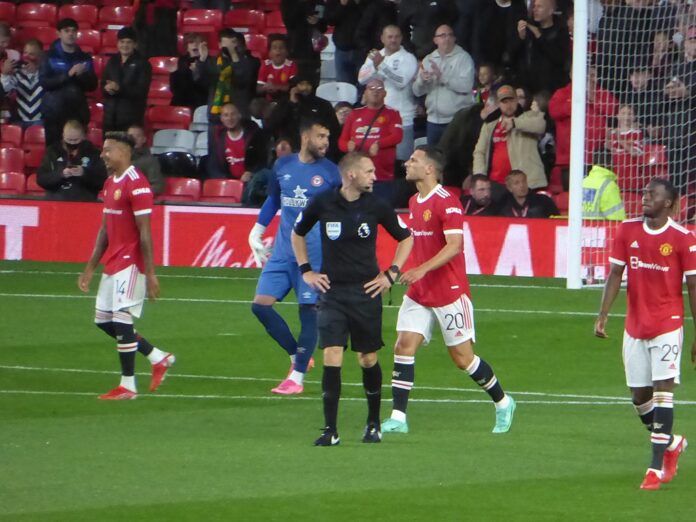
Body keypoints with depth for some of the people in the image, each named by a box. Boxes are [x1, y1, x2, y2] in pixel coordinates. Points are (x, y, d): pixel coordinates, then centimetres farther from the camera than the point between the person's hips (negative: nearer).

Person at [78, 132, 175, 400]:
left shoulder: (136, 185, -15)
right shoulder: (110, 183, 14)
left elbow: (145, 232, -17)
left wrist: (150, 274, -19)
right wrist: (90, 267, 19)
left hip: (130, 264, -10)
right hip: (112, 264, 10)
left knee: (121, 319, -9)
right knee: (103, 320, 11)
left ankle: (127, 385, -1)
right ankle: (158, 358, 22)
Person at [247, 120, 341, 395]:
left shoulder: (330, 172, -3)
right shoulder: (283, 165, 6)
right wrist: (256, 233, 19)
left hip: (315, 253, -4)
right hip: (283, 250, 4)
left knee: (309, 310, -3)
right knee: (261, 305, -2)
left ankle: (297, 377, 5)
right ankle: (296, 354, 15)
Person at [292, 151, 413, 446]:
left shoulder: (376, 206, -3)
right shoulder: (323, 204, -4)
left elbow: (405, 238, 13)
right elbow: (297, 233, 16)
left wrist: (391, 274, 4)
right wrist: (306, 270, 9)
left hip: (366, 291, 1)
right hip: (331, 291, -1)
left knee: (368, 360, 7)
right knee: (331, 357, -11)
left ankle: (373, 424, 24)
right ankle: (330, 431, -8)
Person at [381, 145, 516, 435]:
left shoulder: (447, 203, -16)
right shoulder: (414, 202, 11)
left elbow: (454, 246, -24)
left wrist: (423, 269, -33)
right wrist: (397, 271, 22)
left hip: (449, 291, -8)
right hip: (419, 292, 8)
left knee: (462, 356, -1)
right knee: (404, 347, -5)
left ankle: (502, 403, 20)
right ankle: (398, 418, -6)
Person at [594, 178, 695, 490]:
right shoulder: (628, 231, 5)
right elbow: (615, 274, 8)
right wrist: (603, 315, -2)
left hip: (667, 326, -5)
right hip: (634, 327, 5)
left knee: (662, 391, -12)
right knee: (639, 397, 7)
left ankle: (656, 468, -11)